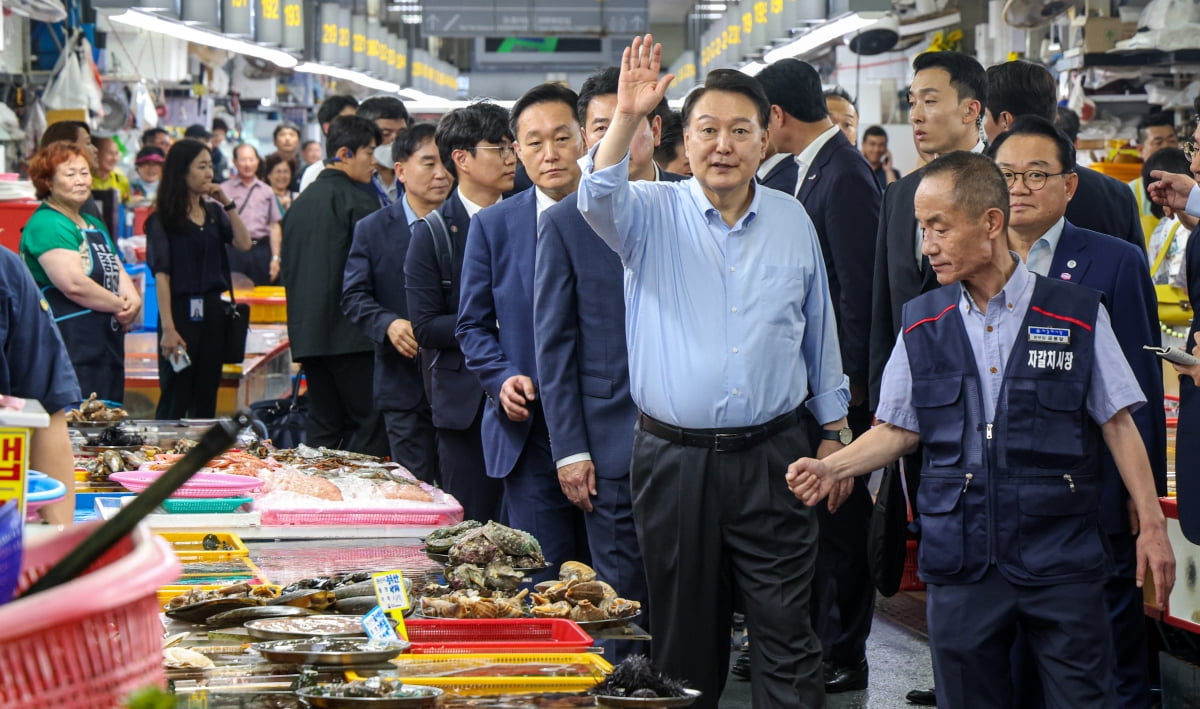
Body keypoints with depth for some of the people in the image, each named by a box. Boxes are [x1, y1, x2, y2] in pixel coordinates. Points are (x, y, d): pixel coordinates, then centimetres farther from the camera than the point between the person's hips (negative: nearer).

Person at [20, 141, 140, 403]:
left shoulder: (94, 226, 20)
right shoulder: (45, 226, -11)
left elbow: (118, 272, 19)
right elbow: (74, 284, -21)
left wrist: (133, 300, -3)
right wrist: (120, 306, -9)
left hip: (107, 344, 10)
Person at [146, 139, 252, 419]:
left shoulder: (213, 211, 12)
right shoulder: (163, 218, -6)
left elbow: (243, 244, -2)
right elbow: (161, 273, -13)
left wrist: (228, 205, -2)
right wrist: (168, 328, -20)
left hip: (213, 310, 6)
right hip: (181, 310, -6)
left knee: (205, 401, 9)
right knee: (174, 401, -4)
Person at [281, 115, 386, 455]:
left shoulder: (300, 202, 15)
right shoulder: (357, 202, -9)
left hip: (307, 334, 8)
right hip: (350, 334, -8)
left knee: (323, 428, 10)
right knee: (370, 425, -6)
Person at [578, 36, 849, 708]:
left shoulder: (792, 219, 7)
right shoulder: (655, 213, 1)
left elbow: (819, 330, 14)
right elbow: (599, 199, -22)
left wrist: (834, 431, 14)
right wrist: (627, 118, -36)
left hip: (772, 457, 1)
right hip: (674, 458, 0)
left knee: (787, 630, -1)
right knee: (686, 632, 10)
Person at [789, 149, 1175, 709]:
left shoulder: (1078, 315, -2)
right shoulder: (922, 324, 6)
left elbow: (1117, 424, 2)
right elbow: (898, 430, 10)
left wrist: (1152, 525, -2)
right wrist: (833, 468, -6)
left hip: (1061, 557, -2)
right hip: (960, 558, 3)